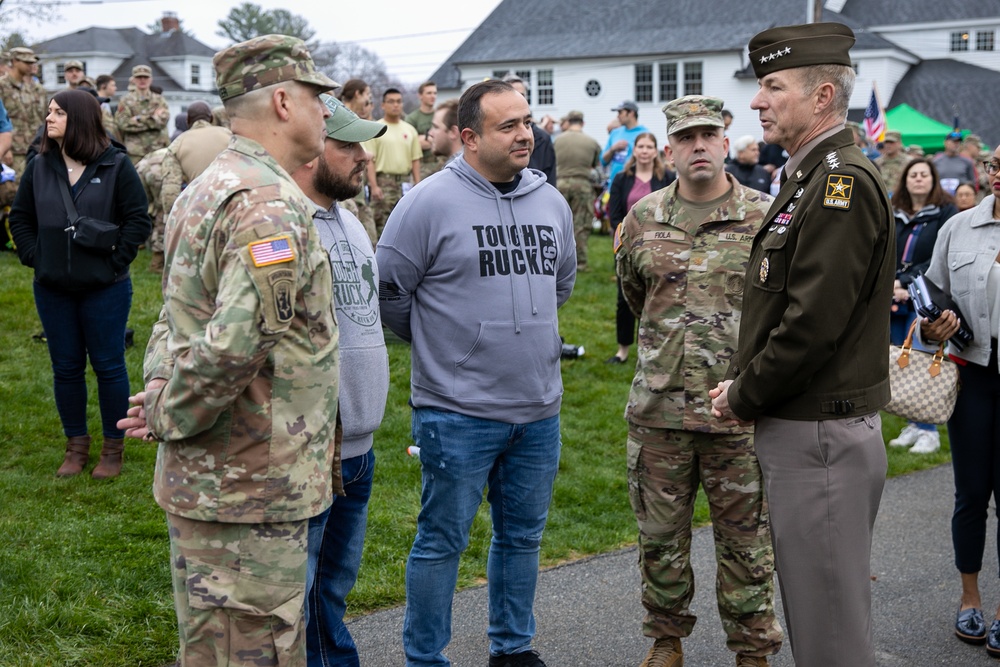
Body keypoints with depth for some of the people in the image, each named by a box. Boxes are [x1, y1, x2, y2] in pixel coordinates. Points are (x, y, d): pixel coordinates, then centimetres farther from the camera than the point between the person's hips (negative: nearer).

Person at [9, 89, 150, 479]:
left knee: (108, 366, 5)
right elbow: (20, 218, 13)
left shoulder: (115, 166, -7)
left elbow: (138, 219, -7)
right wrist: (33, 257, 2)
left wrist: (116, 262, -10)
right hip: (52, 290, 4)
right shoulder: (39, 167, 3)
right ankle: (76, 445, 25)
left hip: (104, 289, -3)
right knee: (66, 368, 11)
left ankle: (113, 448, 18)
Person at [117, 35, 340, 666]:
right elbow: (235, 343, -30)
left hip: (201, 475, 10)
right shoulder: (271, 205, -21)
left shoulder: (202, 191, 14)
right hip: (250, 491, -10)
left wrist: (160, 394, 4)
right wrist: (167, 419, -16)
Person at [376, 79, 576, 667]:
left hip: (539, 409, 6)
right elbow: (390, 290, -5)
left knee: (523, 536, 17)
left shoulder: (551, 202, 8)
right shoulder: (431, 202, -11)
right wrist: (437, 344, 5)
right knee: (443, 540, 4)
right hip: (457, 411, -6)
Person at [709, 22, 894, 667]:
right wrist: (740, 378, 7)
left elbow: (814, 321, -24)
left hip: (821, 437, -10)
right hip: (796, 427, 10)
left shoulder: (844, 182, -18)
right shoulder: (810, 178, 14)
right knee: (811, 612, 21)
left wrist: (743, 398, -12)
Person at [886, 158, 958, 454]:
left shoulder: (946, 213, 0)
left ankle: (928, 431, 1)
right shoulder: (893, 215, 14)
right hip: (896, 303, 5)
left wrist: (905, 282, -14)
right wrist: (889, 287, -8)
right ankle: (913, 426, 16)